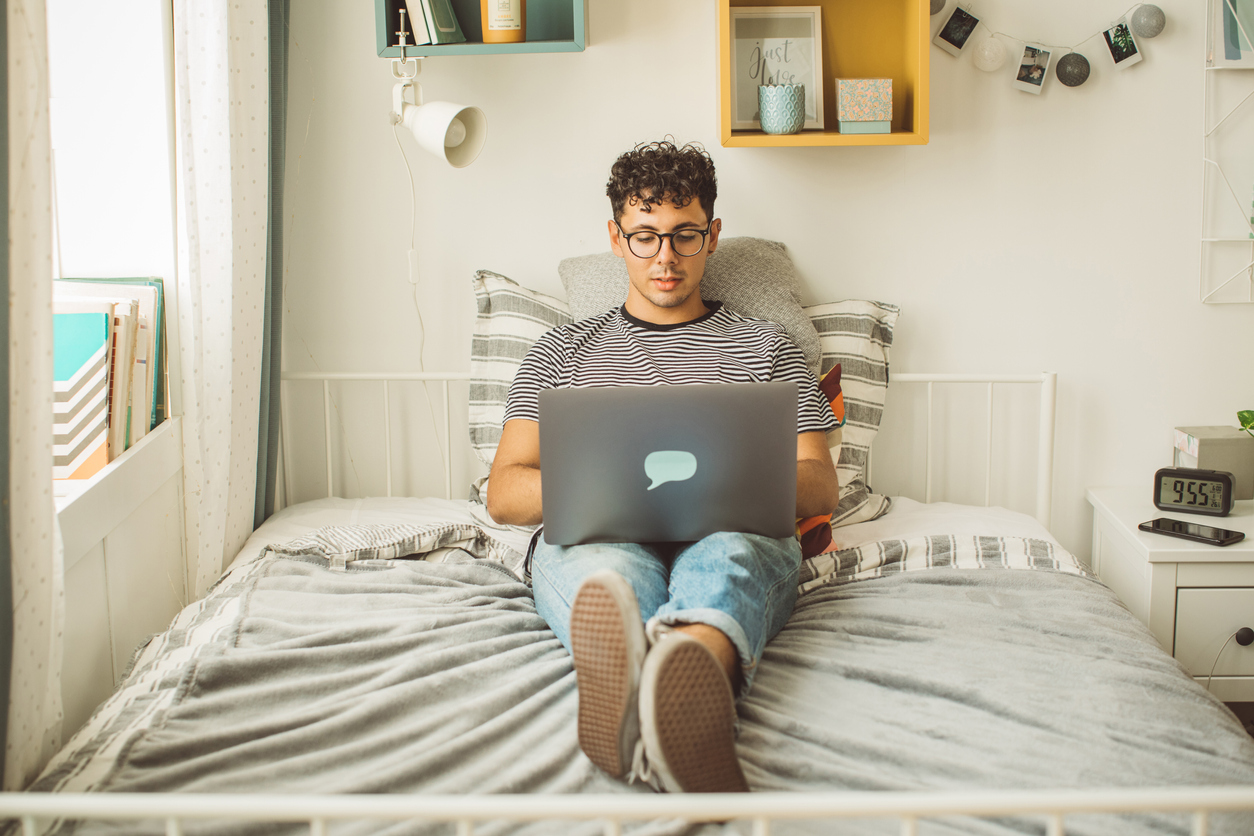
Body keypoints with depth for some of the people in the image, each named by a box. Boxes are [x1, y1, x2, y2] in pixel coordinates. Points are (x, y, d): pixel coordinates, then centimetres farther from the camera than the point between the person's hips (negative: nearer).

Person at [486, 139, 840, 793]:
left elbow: (821, 488, 17)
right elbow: (504, 494, 15)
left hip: (734, 533, 0)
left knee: (725, 555, -40)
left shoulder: (765, 346, 25)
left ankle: (691, 680, -74)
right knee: (605, 567, -39)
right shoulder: (562, 352, 26)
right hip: (594, 537, 0)